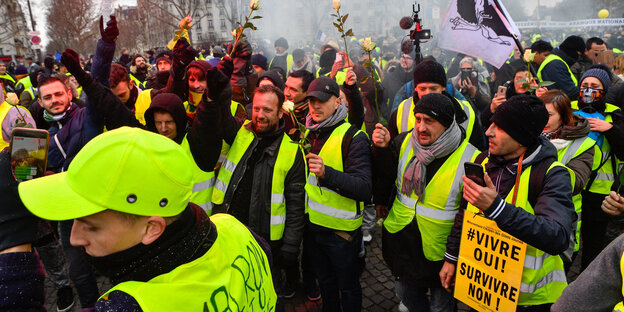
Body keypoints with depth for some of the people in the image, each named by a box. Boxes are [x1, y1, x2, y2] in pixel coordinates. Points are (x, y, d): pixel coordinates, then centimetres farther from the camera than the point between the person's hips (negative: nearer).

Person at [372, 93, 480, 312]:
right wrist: (382, 149, -18)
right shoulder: (404, 142, -7)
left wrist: (453, 258, -14)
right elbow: (383, 178, -1)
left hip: (439, 252, -4)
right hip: (400, 241, 4)